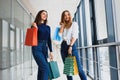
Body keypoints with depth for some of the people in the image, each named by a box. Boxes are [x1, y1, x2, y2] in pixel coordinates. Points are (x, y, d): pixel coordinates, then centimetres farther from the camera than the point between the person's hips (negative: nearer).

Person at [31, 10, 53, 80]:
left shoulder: (48, 27, 16)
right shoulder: (35, 25, 2)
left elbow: (49, 40, 16)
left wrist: (51, 51, 10)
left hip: (45, 48, 5)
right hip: (37, 48, -5)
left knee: (41, 68, 6)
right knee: (45, 68, -16)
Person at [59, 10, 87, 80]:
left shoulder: (74, 24, 6)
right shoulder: (63, 26, 18)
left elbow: (75, 36, -7)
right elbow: (60, 35, 1)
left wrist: (70, 46, -17)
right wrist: (62, 25, 5)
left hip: (72, 45, -4)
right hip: (63, 46, 5)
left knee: (78, 67, -11)